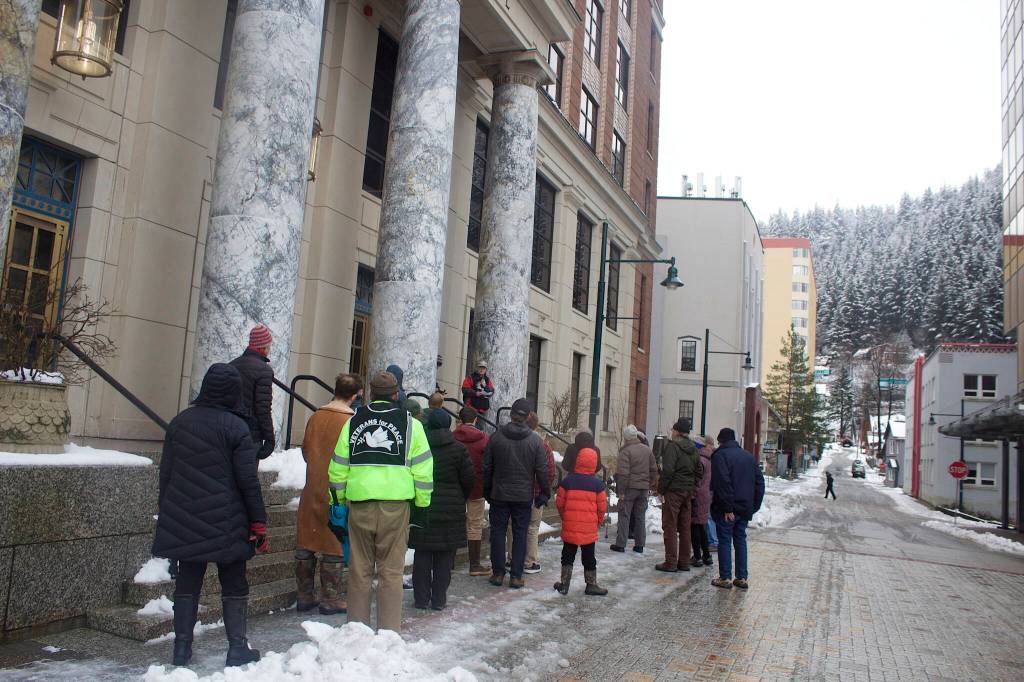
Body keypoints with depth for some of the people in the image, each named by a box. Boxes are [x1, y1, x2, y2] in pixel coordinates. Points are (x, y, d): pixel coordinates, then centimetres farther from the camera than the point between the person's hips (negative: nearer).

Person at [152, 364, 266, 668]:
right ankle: (237, 648, 12)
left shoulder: (179, 422, 5)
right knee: (234, 585, 8)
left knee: (187, 583, 13)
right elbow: (248, 480, -11)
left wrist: (165, 510, 21)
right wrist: (258, 523, -4)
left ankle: (182, 648, 18)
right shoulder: (236, 427, -11)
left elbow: (165, 472, 10)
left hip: (183, 521, 4)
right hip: (225, 524, -4)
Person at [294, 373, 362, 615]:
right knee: (334, 547, 5)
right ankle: (330, 599, 11)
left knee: (305, 545, 13)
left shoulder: (316, 417, 3)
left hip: (312, 491, 5)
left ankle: (304, 596, 20)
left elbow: (305, 449, 13)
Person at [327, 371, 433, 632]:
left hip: (359, 504, 2)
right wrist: (422, 503, 6)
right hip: (396, 504, -2)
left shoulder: (352, 422, 8)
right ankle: (389, 630, 8)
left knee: (359, 569, 11)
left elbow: (338, 467, 9)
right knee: (391, 571, 5)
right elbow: (422, 469, -1)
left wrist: (339, 500, 17)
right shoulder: (410, 423, 2)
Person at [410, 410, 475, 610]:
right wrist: (460, 499, 13)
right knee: (444, 556, 8)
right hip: (451, 510, -1)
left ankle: (421, 598, 13)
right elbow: (469, 479, -4)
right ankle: (439, 599, 11)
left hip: (422, 509, 1)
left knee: (422, 555, 9)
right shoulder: (458, 449, -6)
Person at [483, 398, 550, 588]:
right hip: (524, 496, 0)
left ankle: (498, 573, 13)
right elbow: (542, 471, -4)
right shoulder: (535, 440, -6)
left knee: (498, 532, 10)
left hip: (499, 494, 0)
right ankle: (516, 576, 8)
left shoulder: (496, 437, -3)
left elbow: (487, 467, 2)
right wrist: (544, 494, 7)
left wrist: (487, 491, 13)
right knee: (520, 534, 7)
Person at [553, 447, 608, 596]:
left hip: (569, 527, 1)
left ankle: (564, 584, 15)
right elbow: (602, 506, -2)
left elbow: (559, 503, 0)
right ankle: (591, 585, 17)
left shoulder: (567, 480, -5)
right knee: (589, 557, 11)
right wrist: (598, 522, 15)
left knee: (568, 555, 14)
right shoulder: (597, 483, -6)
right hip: (589, 528, -1)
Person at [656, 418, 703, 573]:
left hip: (673, 490, -7)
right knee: (684, 527, 12)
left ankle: (671, 562, -2)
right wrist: (692, 486, 14)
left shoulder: (672, 446, -12)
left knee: (670, 527, -2)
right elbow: (699, 470, 15)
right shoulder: (693, 449, 13)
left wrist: (661, 488, -10)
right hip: (688, 491, 8)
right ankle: (684, 561, 18)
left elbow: (668, 470, -19)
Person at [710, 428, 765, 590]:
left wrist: (727, 508, -19)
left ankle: (725, 578, 3)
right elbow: (759, 482, 12)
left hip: (727, 509, -6)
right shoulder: (749, 456, 12)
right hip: (745, 508, 6)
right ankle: (742, 578, 14)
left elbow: (723, 483, -20)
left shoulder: (720, 455, -9)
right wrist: (755, 506, 12)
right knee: (741, 540, 13)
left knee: (724, 541, 1)